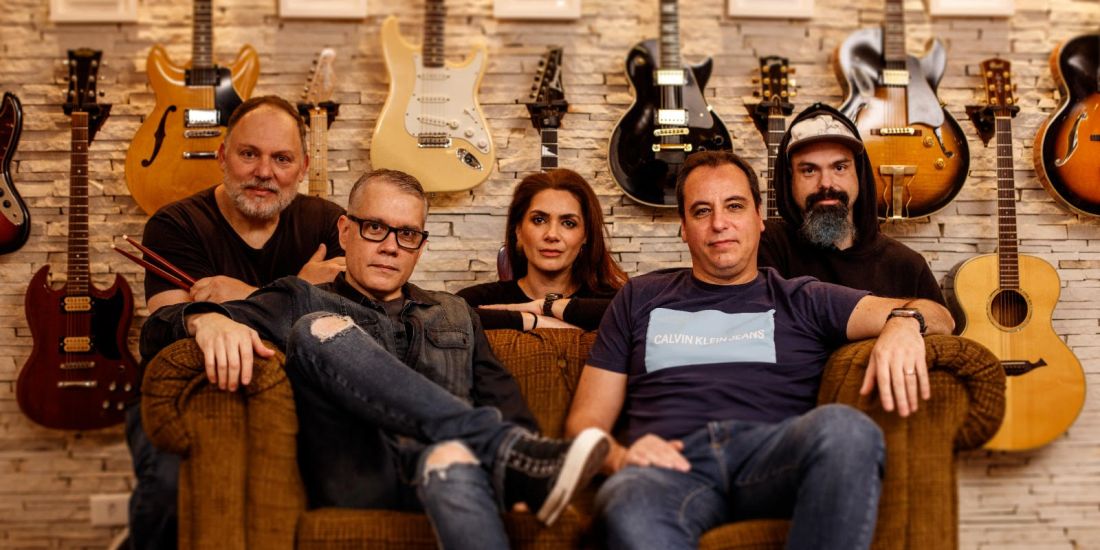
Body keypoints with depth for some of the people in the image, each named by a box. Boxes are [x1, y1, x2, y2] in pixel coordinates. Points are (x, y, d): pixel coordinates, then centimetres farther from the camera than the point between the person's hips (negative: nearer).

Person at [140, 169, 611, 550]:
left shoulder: (454, 315, 32)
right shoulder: (302, 303, 23)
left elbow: (502, 401, 20)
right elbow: (158, 330, 11)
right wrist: (207, 319, -14)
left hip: (438, 477, 1)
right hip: (354, 476, 0)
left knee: (454, 458, -38)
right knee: (321, 331, -27)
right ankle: (507, 452, -37)